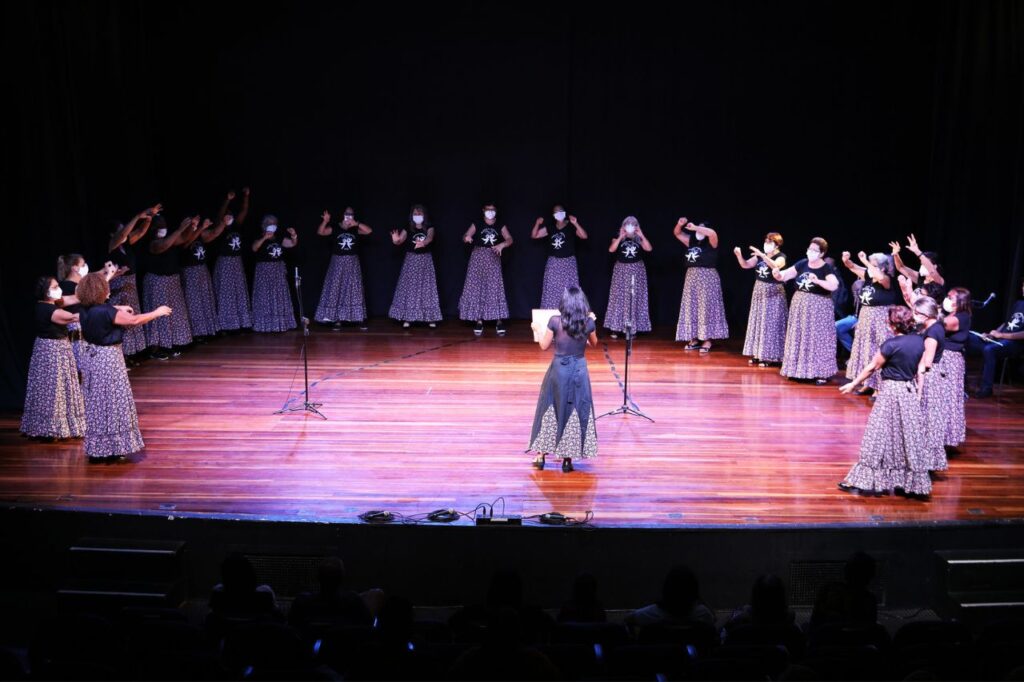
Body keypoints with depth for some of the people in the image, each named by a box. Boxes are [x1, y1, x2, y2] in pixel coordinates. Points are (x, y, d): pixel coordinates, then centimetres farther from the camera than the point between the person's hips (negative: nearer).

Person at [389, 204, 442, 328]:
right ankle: (407, 318, 1)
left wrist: (423, 242, -47)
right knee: (409, 287, -3)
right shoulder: (408, 228, -1)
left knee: (426, 287, 0)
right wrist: (396, 240, -41)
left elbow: (430, 237, -23)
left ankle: (430, 318, 5)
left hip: (425, 259, 0)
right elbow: (401, 240, -15)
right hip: (411, 260, 0)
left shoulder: (429, 227, -2)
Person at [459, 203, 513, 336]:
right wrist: (466, 238, -27)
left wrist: (502, 245, -26)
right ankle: (479, 321, 2)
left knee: (495, 288, -7)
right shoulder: (477, 225, 6)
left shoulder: (501, 226, 7)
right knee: (476, 288, -3)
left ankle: (499, 321, -8)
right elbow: (465, 236, -2)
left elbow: (509, 239, -4)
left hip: (493, 259, 0)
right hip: (478, 257, 0)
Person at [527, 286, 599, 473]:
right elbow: (594, 344, 12)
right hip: (579, 370, 1)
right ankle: (567, 459, 12)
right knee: (576, 413, 10)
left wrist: (538, 330, 17)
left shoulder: (555, 321, -10)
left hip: (559, 369, -1)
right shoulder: (588, 322, -5)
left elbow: (544, 346, -1)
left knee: (550, 411, 14)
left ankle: (541, 454, 19)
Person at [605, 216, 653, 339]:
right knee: (619, 297, -4)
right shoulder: (619, 237, 1)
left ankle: (632, 327, 8)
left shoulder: (639, 238, 4)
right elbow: (611, 249, -14)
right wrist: (620, 237, -20)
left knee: (635, 298, 1)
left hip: (636, 270, 1)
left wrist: (642, 235, -16)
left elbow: (649, 248, -12)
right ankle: (616, 327, 0)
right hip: (621, 269, -1)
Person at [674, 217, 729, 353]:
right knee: (691, 308, 6)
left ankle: (707, 340, -3)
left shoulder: (711, 244, -6)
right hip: (692, 277, 6)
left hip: (707, 278, -6)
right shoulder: (691, 242, 10)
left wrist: (694, 227, -26)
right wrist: (680, 224, -5)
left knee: (705, 308, -6)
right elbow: (677, 233, 15)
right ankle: (694, 339, 13)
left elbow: (712, 233, -27)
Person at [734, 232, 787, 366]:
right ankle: (758, 353, 18)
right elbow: (745, 265, 3)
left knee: (770, 324, -3)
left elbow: (775, 266, -32)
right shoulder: (760, 255, 6)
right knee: (757, 322, 10)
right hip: (759, 292, 7)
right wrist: (739, 255, -14)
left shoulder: (781, 256, -11)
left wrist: (762, 255, -40)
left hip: (773, 294, -7)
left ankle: (769, 356, 2)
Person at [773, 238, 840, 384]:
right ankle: (798, 369, 20)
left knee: (817, 339, -2)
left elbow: (834, 286, -25)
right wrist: (777, 274, -20)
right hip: (800, 305, 5)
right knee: (798, 337, 10)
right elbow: (784, 276, 2)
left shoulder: (827, 269, -11)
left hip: (818, 307, -5)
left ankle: (821, 373, 3)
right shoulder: (802, 264, 3)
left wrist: (817, 281, -37)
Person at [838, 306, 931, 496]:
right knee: (909, 437, 13)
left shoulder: (891, 344, -19)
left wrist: (853, 384, 0)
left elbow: (872, 367, -11)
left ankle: (871, 480, 7)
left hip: (890, 392, -6)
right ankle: (910, 480, 21)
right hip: (910, 392, 6)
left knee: (881, 437, 1)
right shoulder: (919, 341, 0)